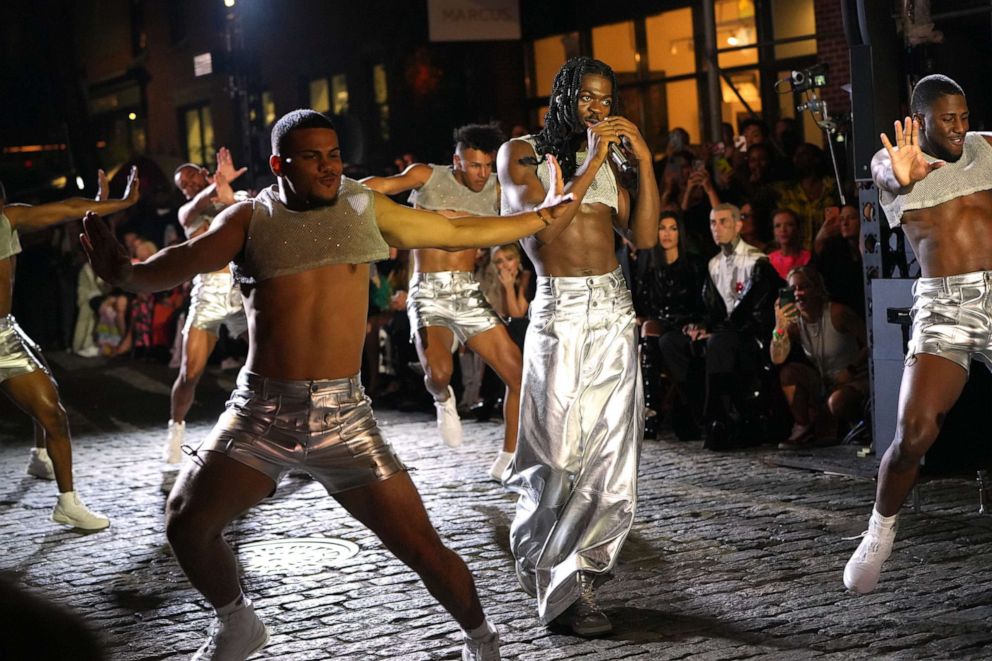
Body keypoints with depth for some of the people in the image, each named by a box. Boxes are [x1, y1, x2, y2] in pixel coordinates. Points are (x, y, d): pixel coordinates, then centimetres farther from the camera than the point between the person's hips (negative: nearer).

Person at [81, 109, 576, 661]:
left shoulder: (363, 208, 7)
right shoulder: (251, 218, 2)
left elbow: (459, 232, 14)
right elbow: (187, 259, -15)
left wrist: (543, 217, 17)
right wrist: (127, 273, -36)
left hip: (342, 414, 0)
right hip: (259, 413, 1)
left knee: (421, 547, -5)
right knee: (186, 523, -4)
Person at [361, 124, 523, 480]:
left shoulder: (495, 190, 10)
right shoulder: (428, 176, 1)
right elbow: (379, 185, -13)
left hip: (470, 294, 4)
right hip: (429, 293, -4)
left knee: (519, 375, -5)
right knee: (438, 371, -28)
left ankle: (508, 461, 10)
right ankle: (443, 399, 11)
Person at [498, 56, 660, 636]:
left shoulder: (604, 159, 16)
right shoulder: (522, 154, 0)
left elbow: (645, 235, 7)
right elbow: (537, 223, -16)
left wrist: (644, 160, 0)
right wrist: (591, 164, -15)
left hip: (615, 311, 6)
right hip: (561, 314, -6)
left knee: (611, 452, 5)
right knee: (565, 456, -6)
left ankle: (583, 562, 21)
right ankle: (560, 587, 6)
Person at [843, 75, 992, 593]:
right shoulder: (891, 163, 2)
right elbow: (887, 178, -23)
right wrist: (901, 178, -47)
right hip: (943, 308, -2)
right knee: (913, 434, -13)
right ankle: (880, 533, 11)